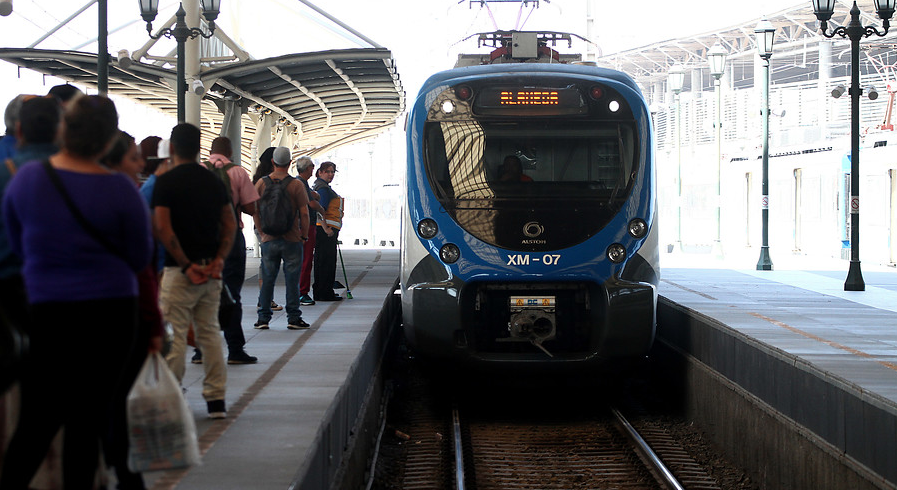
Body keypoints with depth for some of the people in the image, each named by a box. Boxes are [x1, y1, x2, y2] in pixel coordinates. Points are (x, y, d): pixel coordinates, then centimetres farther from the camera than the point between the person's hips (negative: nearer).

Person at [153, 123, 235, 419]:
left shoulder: (166, 182, -7)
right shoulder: (214, 181, 10)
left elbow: (162, 228, -16)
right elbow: (230, 224, 5)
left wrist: (186, 264, -14)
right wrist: (218, 260, -3)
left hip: (180, 270, -6)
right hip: (212, 269, 6)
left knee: (174, 334, -1)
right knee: (209, 331, 12)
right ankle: (216, 399, 12)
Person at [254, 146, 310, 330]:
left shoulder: (261, 184, 1)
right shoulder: (296, 185, -7)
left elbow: (255, 212, 3)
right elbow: (304, 213, -7)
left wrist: (262, 233, 12)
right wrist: (304, 235, 4)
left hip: (268, 240, 2)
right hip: (291, 240, -2)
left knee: (267, 280, 9)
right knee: (292, 280, 4)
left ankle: (263, 318, 11)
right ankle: (293, 318, 6)